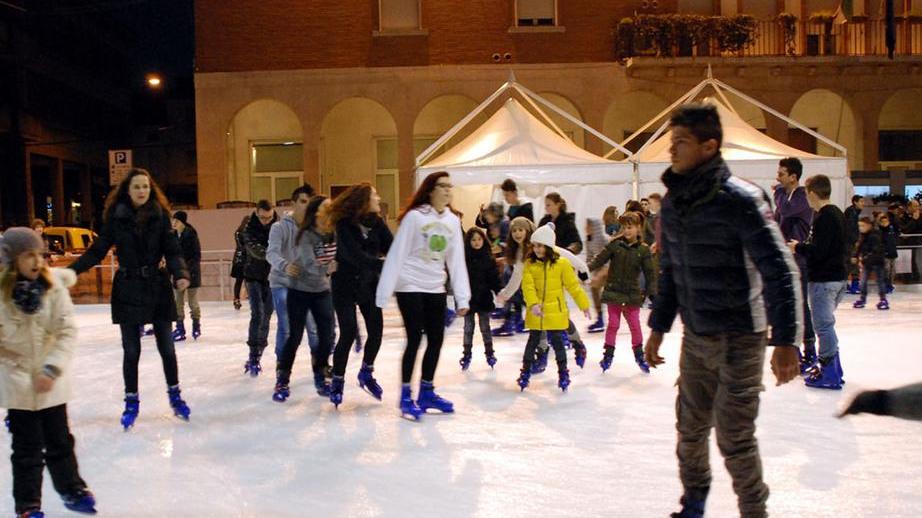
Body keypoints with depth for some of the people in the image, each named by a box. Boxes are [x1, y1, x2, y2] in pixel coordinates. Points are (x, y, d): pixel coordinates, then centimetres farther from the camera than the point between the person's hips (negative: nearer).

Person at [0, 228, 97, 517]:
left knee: (60, 440, 15)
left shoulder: (54, 286, -10)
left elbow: (68, 332, -9)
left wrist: (52, 369, -17)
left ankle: (72, 489, 36)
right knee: (27, 447, 7)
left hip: (52, 380, 2)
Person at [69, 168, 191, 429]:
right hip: (128, 290, 0)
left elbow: (173, 251, -7)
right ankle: (131, 401, 23)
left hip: (158, 288, 0)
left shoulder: (160, 215, -4)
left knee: (167, 347, 8)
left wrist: (181, 274, -24)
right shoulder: (116, 217, -5)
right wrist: (71, 270, -14)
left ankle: (175, 395, 27)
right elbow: (97, 250, -2)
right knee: (131, 351, 6)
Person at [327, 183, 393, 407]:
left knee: (376, 328, 0)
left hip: (369, 283, 5)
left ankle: (366, 373, 24)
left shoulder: (376, 222, -1)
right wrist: (383, 264, -38)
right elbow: (355, 256, -28)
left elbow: (391, 247, -10)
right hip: (346, 285, -5)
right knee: (349, 332, -9)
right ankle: (337, 381, 10)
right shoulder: (344, 225, -17)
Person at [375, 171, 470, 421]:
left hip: (436, 288, 6)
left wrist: (462, 297, -1)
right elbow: (396, 255, -13)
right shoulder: (414, 216, -12)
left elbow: (456, 260, 4)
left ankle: (427, 393, 23)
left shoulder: (453, 220, 4)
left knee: (436, 340, 8)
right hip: (410, 286, -6)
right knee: (415, 339, -6)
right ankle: (406, 397, 9)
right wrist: (384, 293, -16)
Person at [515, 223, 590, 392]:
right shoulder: (530, 264, -3)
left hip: (556, 312, -1)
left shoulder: (561, 264, -7)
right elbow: (527, 286, -13)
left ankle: (563, 372, 22)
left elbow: (573, 286, -1)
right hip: (535, 313, 1)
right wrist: (533, 304, -28)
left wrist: (584, 305, 2)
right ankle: (525, 371, 23)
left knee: (557, 342, 6)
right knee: (533, 341, 11)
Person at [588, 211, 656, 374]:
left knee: (635, 325, 7)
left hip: (632, 294, 0)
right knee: (613, 324, 5)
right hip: (613, 292, 0)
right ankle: (608, 355, 18)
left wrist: (652, 292, -5)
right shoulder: (615, 244, -5)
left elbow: (650, 273, -1)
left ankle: (639, 356, 24)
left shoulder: (643, 250, -4)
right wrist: (586, 268, -21)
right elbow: (600, 259, -7)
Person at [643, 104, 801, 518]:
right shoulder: (672, 203, 4)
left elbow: (780, 270, -18)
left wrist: (786, 339, -22)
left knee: (734, 437, 0)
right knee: (690, 426, 15)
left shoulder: (740, 199, -17)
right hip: (696, 336, 6)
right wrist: (658, 327, 15)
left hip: (739, 338, -6)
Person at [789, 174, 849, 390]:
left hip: (823, 279, -10)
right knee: (826, 323, 20)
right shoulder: (838, 214, 12)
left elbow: (818, 251, -24)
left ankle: (830, 374, 0)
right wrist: (803, 247, 15)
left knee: (823, 324, -4)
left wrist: (797, 247, -7)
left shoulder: (823, 217, -18)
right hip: (838, 276, 10)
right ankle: (826, 363, 29)